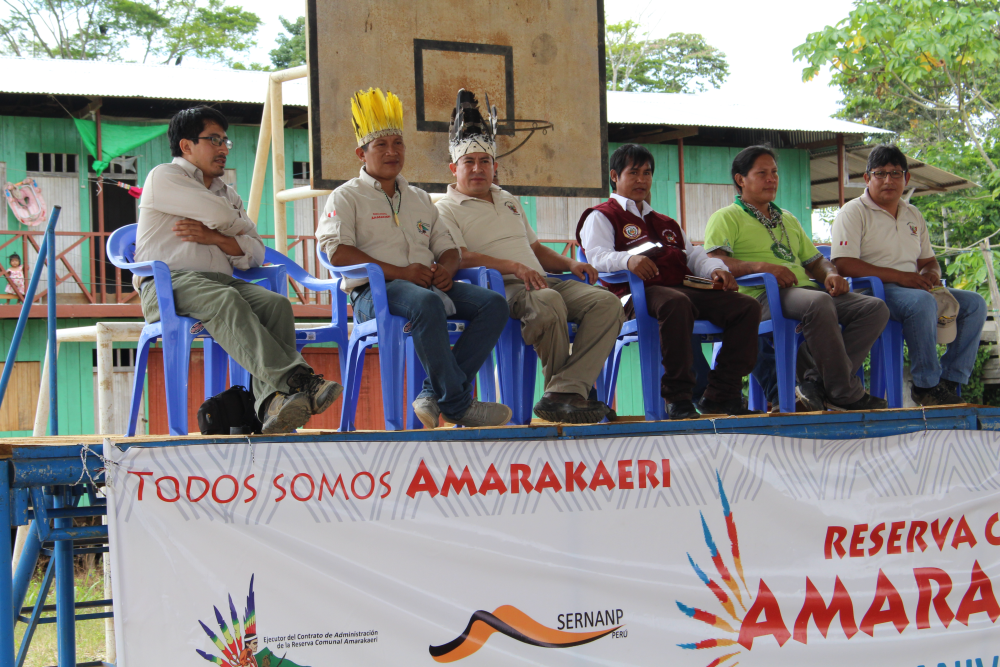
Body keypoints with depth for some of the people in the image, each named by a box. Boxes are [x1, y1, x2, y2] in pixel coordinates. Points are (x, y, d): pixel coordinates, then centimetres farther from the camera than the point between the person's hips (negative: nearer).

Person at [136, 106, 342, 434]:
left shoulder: (228, 194, 30)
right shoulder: (163, 177, 8)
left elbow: (256, 254, 15)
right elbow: (222, 216, -6)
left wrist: (214, 238, -1)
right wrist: (235, 227, 17)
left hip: (222, 281, 6)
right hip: (168, 283, -6)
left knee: (276, 303, -26)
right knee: (226, 301, -38)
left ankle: (272, 401, -47)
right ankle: (297, 380, -54)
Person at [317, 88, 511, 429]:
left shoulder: (419, 198, 29)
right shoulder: (347, 197, 9)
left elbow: (448, 246, 27)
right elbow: (337, 251, -7)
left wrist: (446, 268, -1)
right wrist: (399, 272, -16)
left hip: (428, 283, 7)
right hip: (373, 290, -6)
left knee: (494, 303, -18)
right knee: (426, 303, -39)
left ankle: (435, 396, -24)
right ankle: (458, 403, -33)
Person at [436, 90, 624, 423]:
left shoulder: (509, 201, 31)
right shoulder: (447, 209, 6)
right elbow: (458, 258, -11)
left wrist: (570, 264, 13)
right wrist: (513, 267, -22)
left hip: (540, 281, 8)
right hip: (500, 289, -7)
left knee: (606, 302, -19)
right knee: (548, 302, -41)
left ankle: (565, 391, -32)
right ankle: (562, 389, -23)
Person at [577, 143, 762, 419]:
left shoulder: (667, 224, 38)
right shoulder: (601, 217, 16)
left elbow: (693, 255, 29)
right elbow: (597, 257, -4)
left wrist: (715, 269, 4)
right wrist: (628, 260, -27)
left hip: (684, 289, 7)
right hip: (637, 294, -7)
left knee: (746, 306, -16)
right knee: (676, 303, -42)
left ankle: (720, 395, -17)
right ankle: (677, 397, -35)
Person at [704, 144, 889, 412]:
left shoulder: (788, 220, 34)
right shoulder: (726, 217, 11)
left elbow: (815, 260, 33)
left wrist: (831, 274, 7)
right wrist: (761, 267, -20)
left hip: (804, 289, 7)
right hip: (763, 296, -7)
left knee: (876, 308, -16)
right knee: (818, 303, -39)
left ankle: (817, 384, -24)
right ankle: (846, 394, -27)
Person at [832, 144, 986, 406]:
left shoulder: (913, 216, 21)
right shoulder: (853, 213, -3)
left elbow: (928, 260, 28)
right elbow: (844, 265, -15)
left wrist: (930, 274, -1)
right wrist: (900, 277, -20)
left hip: (915, 289, 8)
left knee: (974, 303, -7)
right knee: (922, 302, -36)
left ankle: (949, 381, -9)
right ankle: (927, 386, -27)